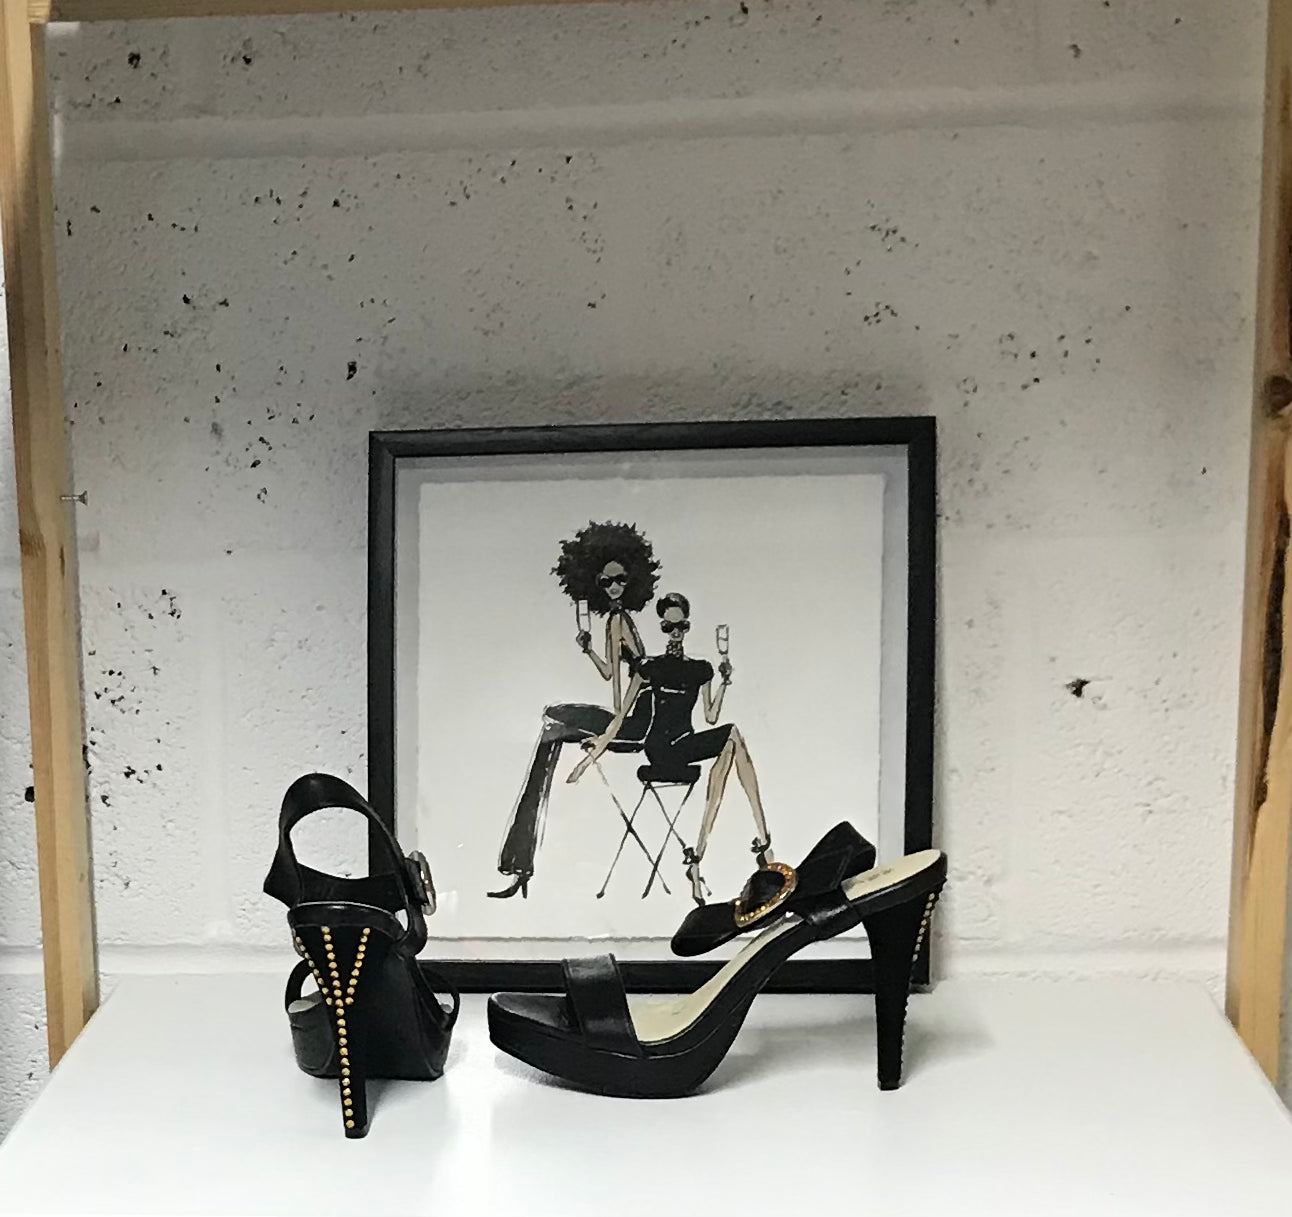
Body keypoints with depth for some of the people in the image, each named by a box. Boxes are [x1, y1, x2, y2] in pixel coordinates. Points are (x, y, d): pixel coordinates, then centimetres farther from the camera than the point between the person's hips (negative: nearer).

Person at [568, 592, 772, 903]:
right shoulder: (650, 667, 6)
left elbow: (710, 717, 15)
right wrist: (592, 755, 0)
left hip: (686, 745, 4)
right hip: (659, 750, -4)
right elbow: (621, 716, 5)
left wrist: (725, 683, 2)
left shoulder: (701, 669, 16)